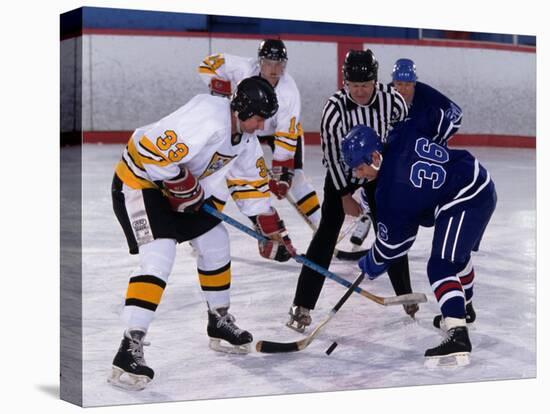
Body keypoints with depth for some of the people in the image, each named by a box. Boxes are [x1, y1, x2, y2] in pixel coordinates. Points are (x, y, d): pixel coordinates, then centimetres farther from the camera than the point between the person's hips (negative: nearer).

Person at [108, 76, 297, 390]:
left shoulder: (245, 138, 2)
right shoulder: (209, 121, -30)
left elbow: (251, 184, 12)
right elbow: (153, 153, -35)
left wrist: (274, 232, 9)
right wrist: (187, 189, -21)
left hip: (181, 186, 10)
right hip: (139, 180, -10)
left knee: (215, 243, 14)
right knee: (160, 256, -23)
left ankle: (220, 322, 33)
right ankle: (130, 349, -24)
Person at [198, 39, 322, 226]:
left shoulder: (289, 92, -34)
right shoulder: (244, 68, -31)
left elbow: (287, 135, -34)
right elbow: (208, 63, -18)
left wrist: (282, 172, -37)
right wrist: (221, 87, -32)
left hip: (280, 128, -2)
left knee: (293, 176, -13)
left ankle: (322, 226, -5)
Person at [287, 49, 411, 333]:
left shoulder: (393, 101, -22)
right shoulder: (335, 107, -27)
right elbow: (332, 153, -20)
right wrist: (345, 196, -17)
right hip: (341, 171, -2)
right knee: (326, 234, -10)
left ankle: (406, 296, 23)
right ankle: (302, 306, -10)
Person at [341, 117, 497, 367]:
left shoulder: (391, 191, -20)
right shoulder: (401, 138, -3)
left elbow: (391, 241, -10)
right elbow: (437, 115, 11)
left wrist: (370, 267, 6)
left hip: (464, 203, -10)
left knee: (441, 267, -17)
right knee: (456, 254, 30)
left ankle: (457, 336, -30)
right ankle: (463, 309, 53)